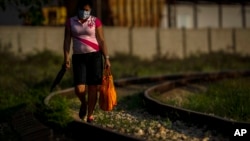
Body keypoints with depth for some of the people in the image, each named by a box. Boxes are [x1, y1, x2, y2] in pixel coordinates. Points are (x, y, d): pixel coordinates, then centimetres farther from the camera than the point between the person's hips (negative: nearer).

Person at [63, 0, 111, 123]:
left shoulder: (95, 21, 0)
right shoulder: (70, 22, 4)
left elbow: (101, 41, 0)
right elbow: (67, 41, 3)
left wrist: (106, 58, -6)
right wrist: (66, 57, -7)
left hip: (95, 56, -1)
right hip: (78, 58, 1)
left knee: (93, 88, 0)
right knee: (79, 89, -11)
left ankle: (90, 116, 13)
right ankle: (83, 103, 24)